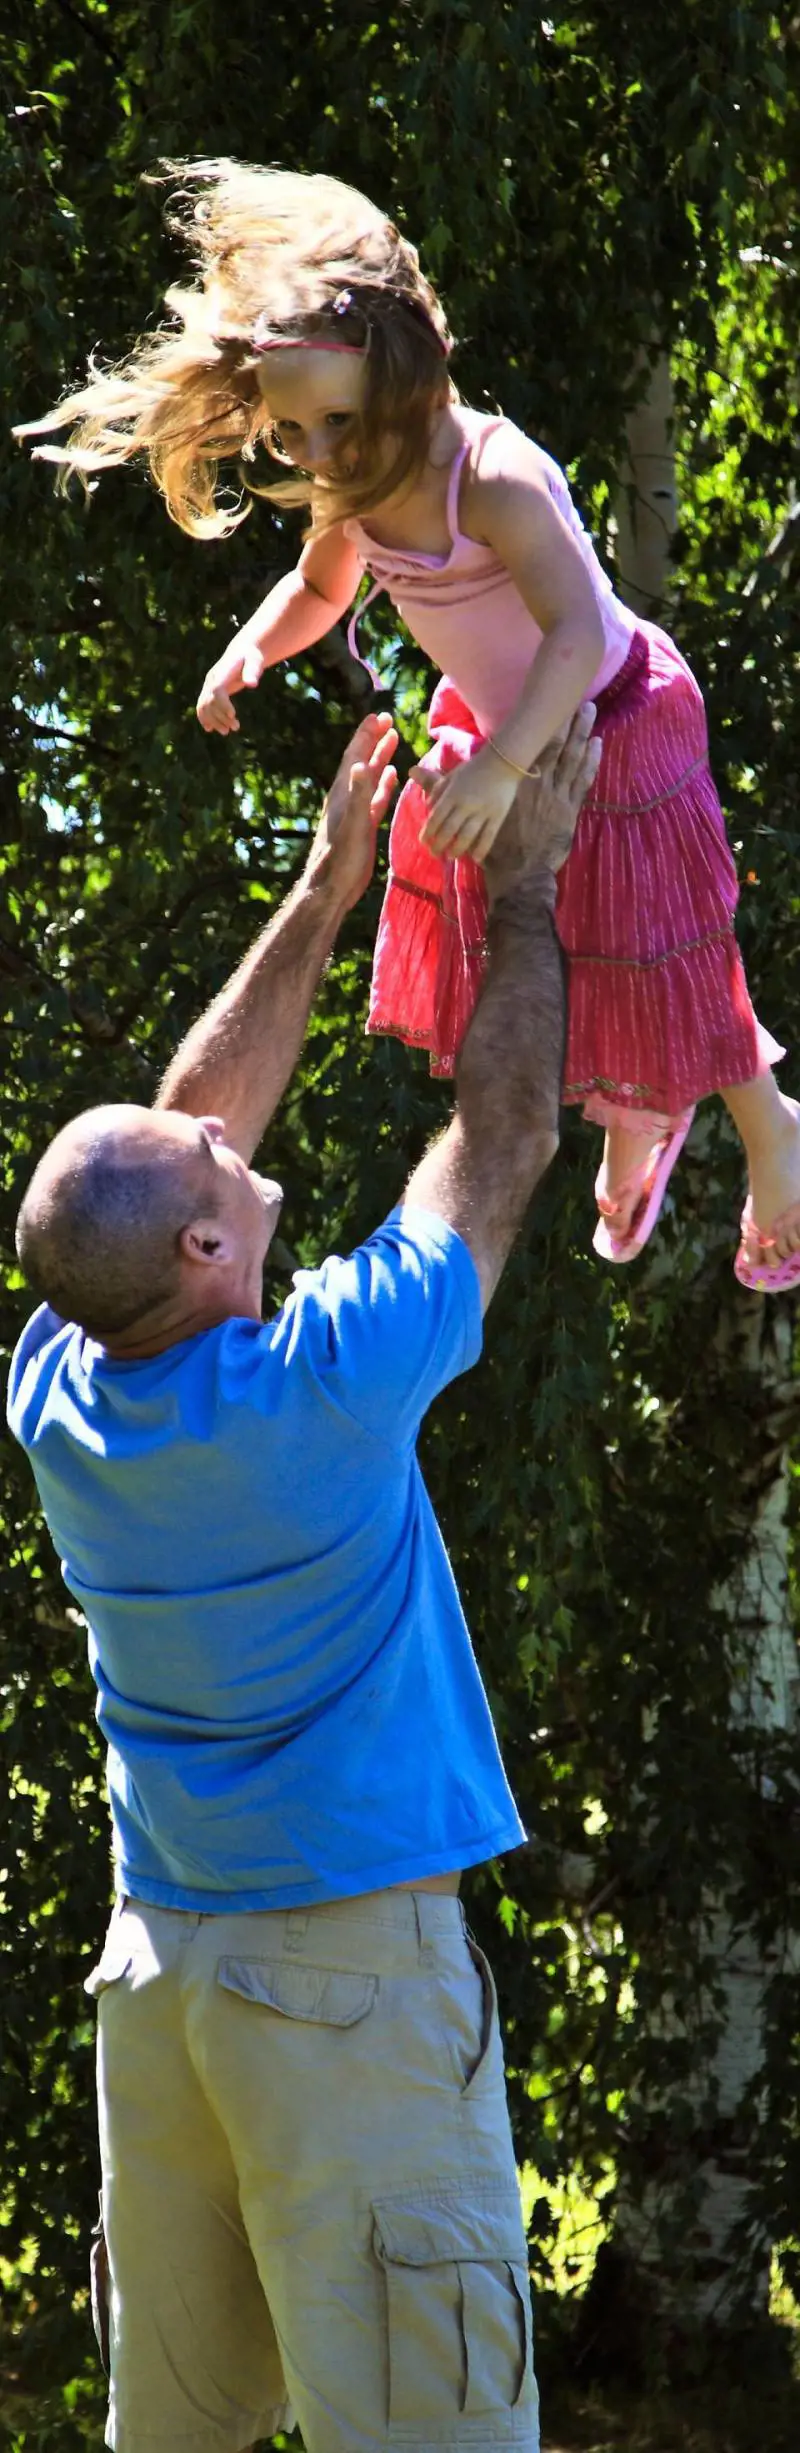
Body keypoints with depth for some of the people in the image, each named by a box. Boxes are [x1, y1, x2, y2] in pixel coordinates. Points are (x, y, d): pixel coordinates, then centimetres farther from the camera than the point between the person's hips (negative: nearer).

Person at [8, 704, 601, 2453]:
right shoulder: (326, 1388, -16)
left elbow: (198, 1118, 14)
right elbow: (501, 1141, -4)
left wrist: (328, 889, 18)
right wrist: (525, 886, 7)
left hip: (155, 1965, 7)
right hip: (353, 1965, -7)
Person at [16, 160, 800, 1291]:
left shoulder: (491, 481, -38)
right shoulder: (357, 489, -14)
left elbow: (577, 634, -49)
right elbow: (320, 589, 8)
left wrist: (504, 764, -62)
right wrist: (253, 647, -13)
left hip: (611, 728, -8)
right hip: (492, 726, 8)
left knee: (645, 961, 4)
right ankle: (636, 1119, 47)